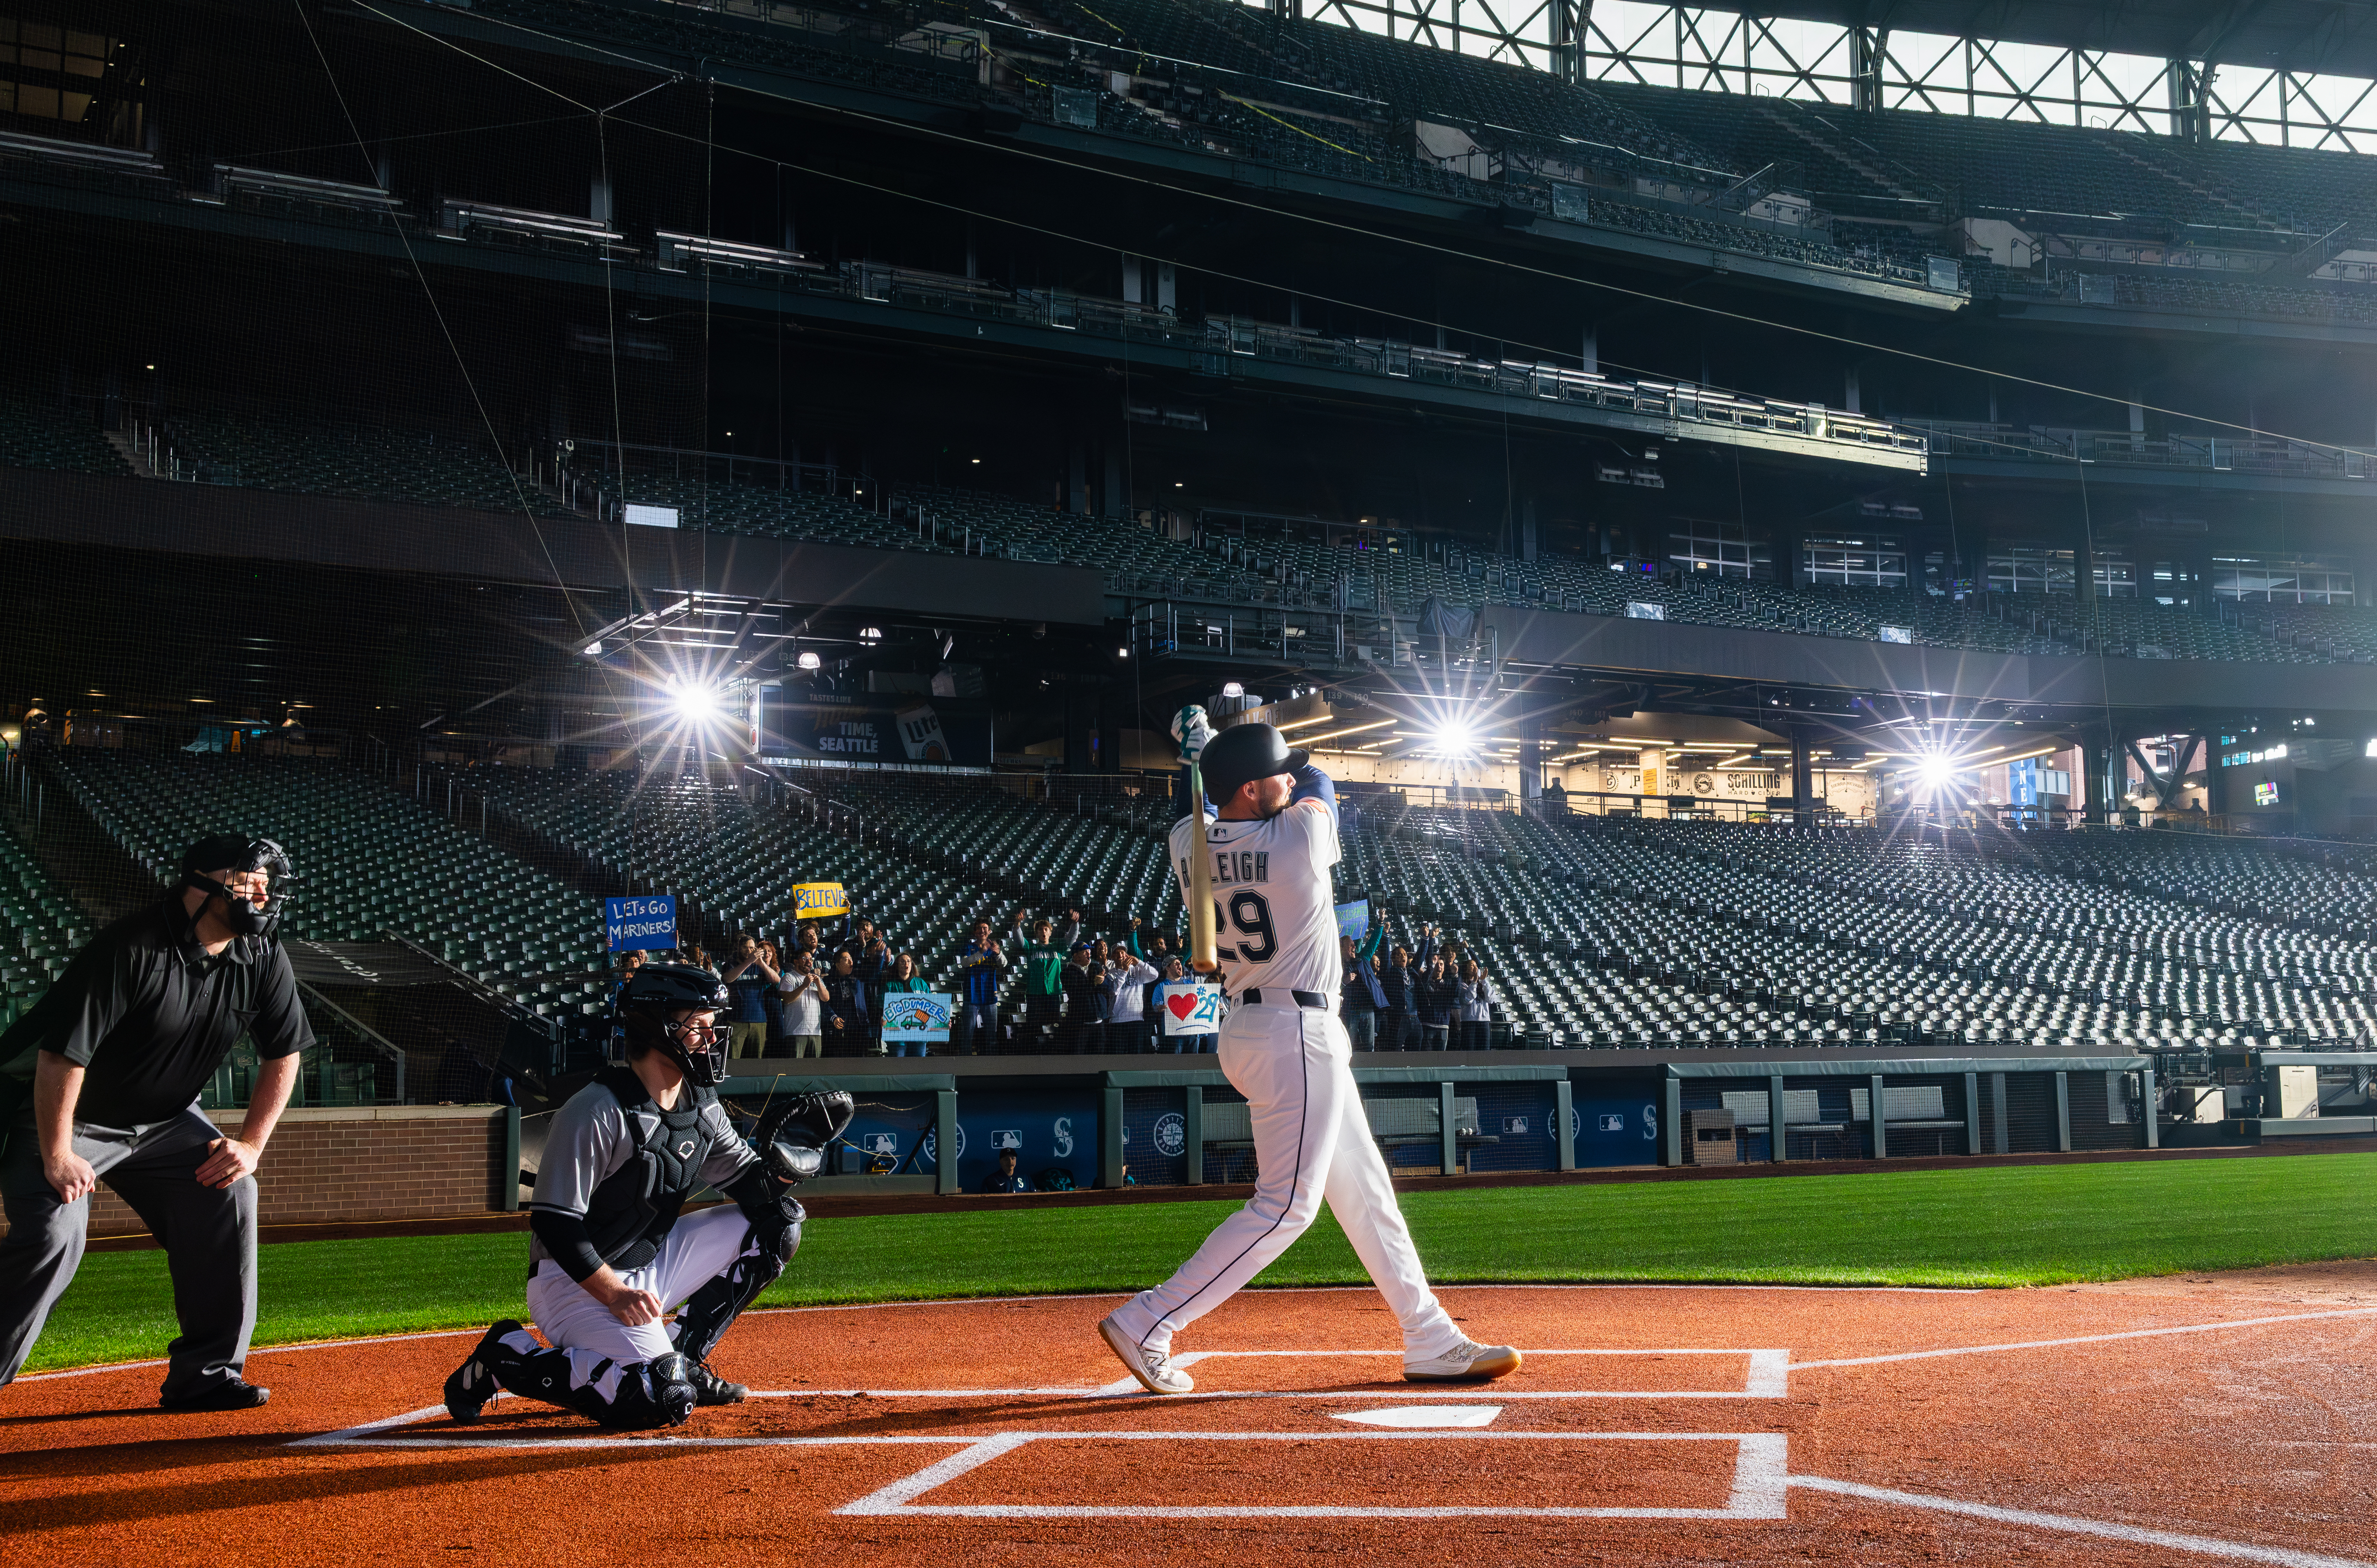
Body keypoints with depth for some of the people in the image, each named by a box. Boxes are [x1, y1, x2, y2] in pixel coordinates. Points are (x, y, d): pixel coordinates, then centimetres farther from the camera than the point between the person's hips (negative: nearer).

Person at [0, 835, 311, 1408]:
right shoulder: (133, 949, -29)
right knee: (55, 1231, -24)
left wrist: (252, 1143, -5)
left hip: (159, 1120, 7)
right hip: (61, 1113, -6)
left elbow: (283, 1053, 3)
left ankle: (205, 1375, 4)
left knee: (229, 1196, -6)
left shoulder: (262, 959, -9)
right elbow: (62, 1053, -27)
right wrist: (56, 1157, -24)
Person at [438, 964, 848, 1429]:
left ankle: (681, 1358, 6)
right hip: (577, 1281, -8)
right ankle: (506, 1358, -6)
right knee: (664, 1401, -27)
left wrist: (785, 1154, -15)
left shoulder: (702, 1108, 4)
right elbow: (553, 1223, -21)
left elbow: (755, 1190, 7)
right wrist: (613, 1294, -29)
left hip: (651, 1265, 8)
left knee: (776, 1222, 2)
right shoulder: (597, 1112, -21)